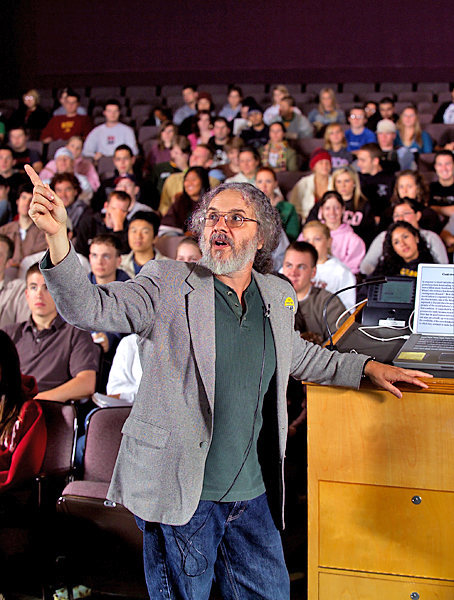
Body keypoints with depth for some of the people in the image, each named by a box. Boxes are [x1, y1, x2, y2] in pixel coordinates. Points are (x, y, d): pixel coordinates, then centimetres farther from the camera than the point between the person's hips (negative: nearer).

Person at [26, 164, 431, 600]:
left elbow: (298, 356, 28)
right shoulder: (167, 284, -5)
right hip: (180, 489, -4)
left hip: (253, 494, 5)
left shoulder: (278, 296, 10)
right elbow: (90, 308, -16)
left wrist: (368, 367, 23)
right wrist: (58, 237, -30)